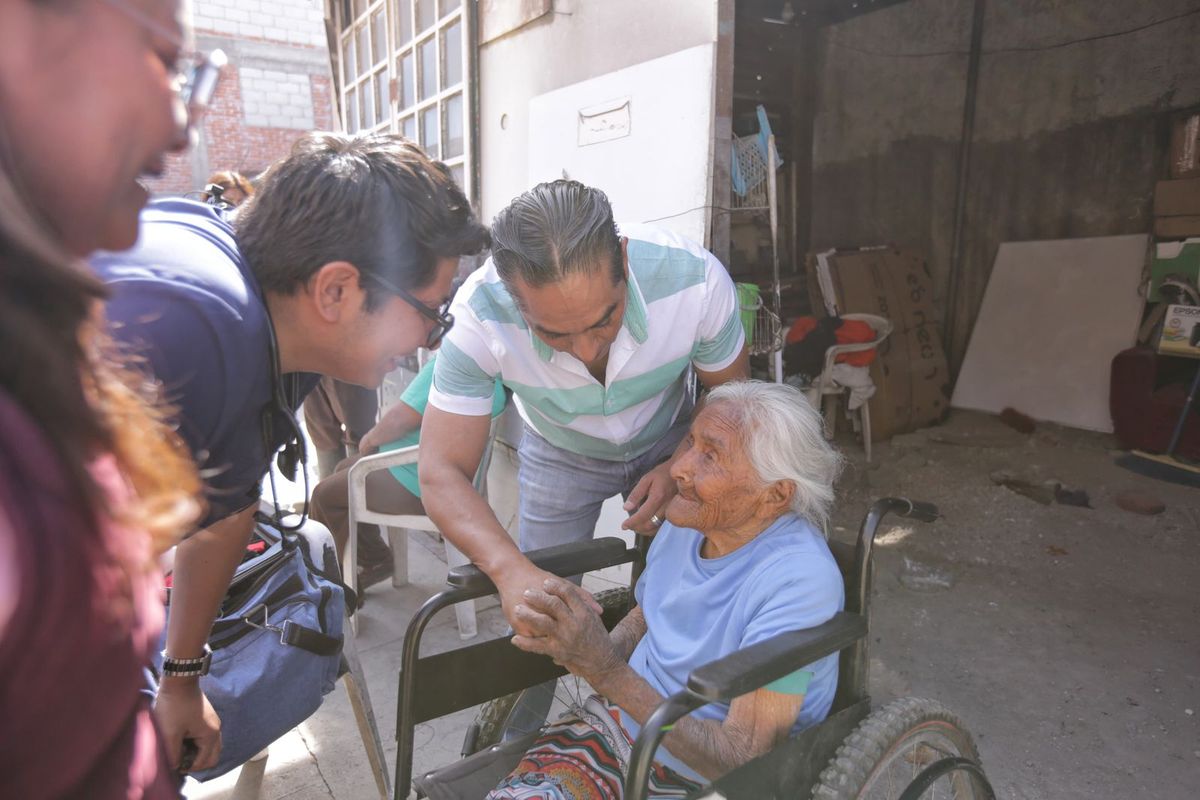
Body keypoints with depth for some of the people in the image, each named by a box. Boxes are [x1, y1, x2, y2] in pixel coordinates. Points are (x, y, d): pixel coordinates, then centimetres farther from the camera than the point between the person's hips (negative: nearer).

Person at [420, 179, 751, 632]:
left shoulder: (696, 279, -34)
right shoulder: (480, 315, -36)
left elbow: (729, 392, -13)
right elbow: (443, 472, -33)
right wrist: (511, 570, -49)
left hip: (668, 441, 1)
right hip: (559, 454, 0)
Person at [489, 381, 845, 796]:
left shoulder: (799, 579, -25)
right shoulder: (688, 518, -4)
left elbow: (742, 764, -25)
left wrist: (609, 671, -33)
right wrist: (589, 651, -9)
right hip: (622, 718, 5)